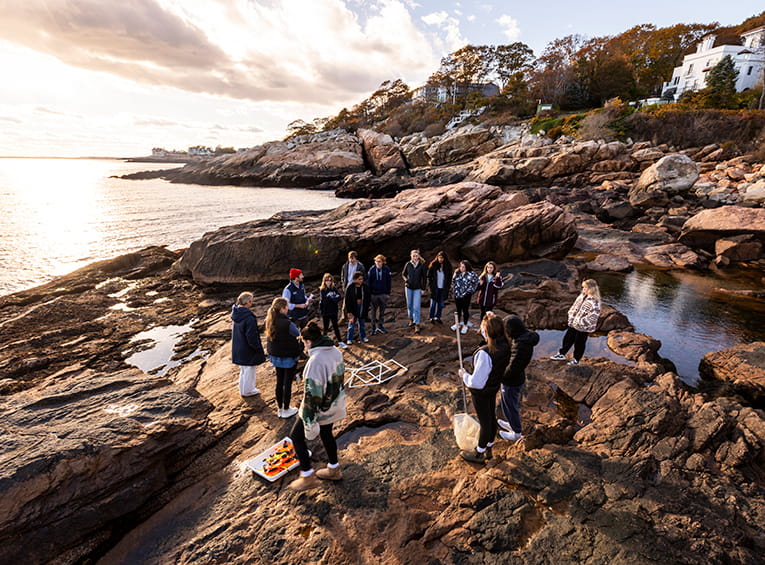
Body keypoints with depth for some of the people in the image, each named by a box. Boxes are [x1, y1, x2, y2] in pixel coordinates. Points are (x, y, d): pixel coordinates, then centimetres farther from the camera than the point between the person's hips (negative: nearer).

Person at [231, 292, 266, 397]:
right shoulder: (249, 318, -29)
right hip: (247, 349, -8)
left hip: (238, 347, 8)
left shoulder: (236, 312, -5)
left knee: (243, 368, 24)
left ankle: (243, 388, 40)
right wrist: (258, 348, -13)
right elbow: (252, 336, -23)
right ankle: (248, 390, 26)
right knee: (249, 369, 11)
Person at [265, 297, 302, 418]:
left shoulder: (269, 321, -6)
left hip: (275, 356, 7)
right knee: (287, 383, 9)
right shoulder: (288, 324, -28)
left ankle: (279, 408, 34)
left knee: (279, 382, 19)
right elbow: (299, 335, -12)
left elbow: (269, 339, 4)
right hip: (289, 358, -7)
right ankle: (286, 410, 24)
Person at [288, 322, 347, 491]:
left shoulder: (315, 361, -30)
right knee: (326, 433, 27)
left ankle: (307, 476, 21)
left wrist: (309, 420, -21)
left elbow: (312, 393, -28)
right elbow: (341, 375, 9)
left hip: (321, 408, -8)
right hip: (335, 405, 8)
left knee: (296, 436, 13)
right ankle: (334, 469, 44)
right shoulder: (336, 352, -3)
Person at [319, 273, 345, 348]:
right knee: (326, 327, 12)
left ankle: (340, 342, 21)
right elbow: (323, 300, -20)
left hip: (334, 311, 2)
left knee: (335, 326, 13)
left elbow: (340, 297, -11)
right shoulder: (322, 290, -10)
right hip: (325, 312, -2)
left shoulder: (334, 288, -2)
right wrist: (334, 298, -14)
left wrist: (331, 299, -20)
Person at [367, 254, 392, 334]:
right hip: (373, 294, 0)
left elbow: (389, 282, 2)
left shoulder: (386, 270, -5)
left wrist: (388, 293, 1)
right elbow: (368, 282, 0)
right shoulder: (371, 270, -6)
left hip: (383, 294, 0)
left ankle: (380, 325, 24)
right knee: (374, 311, 9)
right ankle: (374, 327, 18)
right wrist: (368, 294, -2)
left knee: (382, 310, 10)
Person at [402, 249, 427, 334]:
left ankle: (417, 325, -4)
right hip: (409, 288, 3)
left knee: (416, 307, -8)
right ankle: (411, 319, 35)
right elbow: (403, 274, 13)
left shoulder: (422, 265, -6)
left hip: (418, 288, -2)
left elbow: (424, 278, -1)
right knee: (409, 305, 14)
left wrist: (423, 288, -3)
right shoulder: (408, 264, -2)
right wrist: (406, 280, -5)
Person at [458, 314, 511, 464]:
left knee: (485, 422, 12)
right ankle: (488, 449, 48)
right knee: (492, 417, 24)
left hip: (481, 392, -7)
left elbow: (476, 382, -32)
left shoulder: (485, 354, -39)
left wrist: (464, 375, -14)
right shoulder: (505, 345, -14)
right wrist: (489, 321, -3)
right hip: (494, 387, 8)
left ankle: (479, 454, 38)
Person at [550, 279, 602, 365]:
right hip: (573, 323, 7)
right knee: (567, 338, 19)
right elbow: (575, 306, 12)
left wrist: (582, 321, -26)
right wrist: (571, 317, 3)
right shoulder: (582, 295, 3)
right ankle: (561, 354, 36)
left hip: (583, 327, -7)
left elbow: (595, 313, -28)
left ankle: (576, 360, 30)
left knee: (579, 343, 11)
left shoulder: (594, 301, -22)